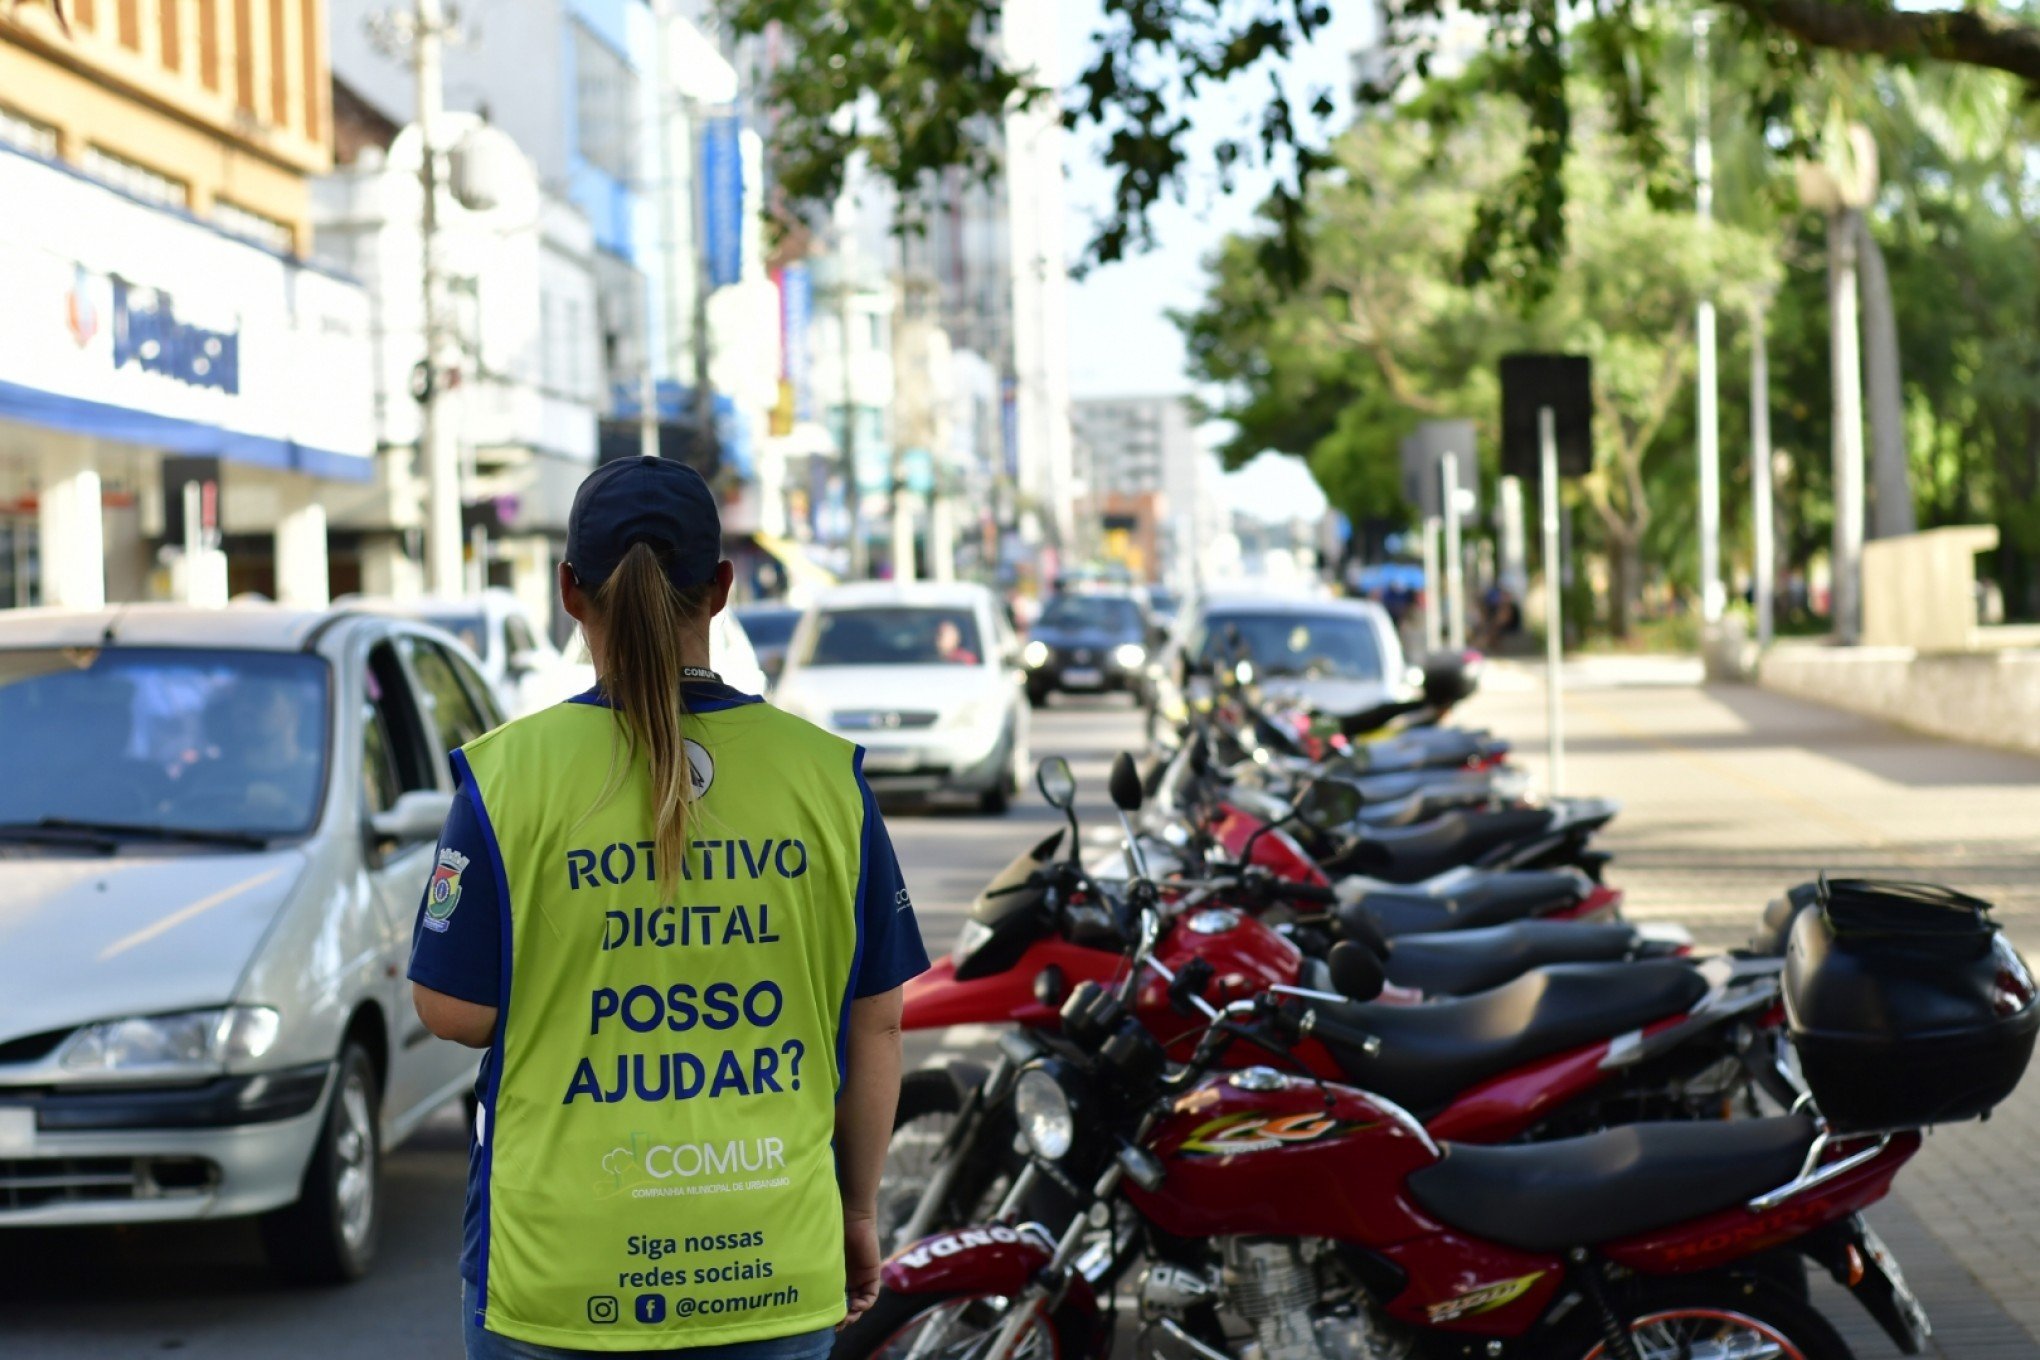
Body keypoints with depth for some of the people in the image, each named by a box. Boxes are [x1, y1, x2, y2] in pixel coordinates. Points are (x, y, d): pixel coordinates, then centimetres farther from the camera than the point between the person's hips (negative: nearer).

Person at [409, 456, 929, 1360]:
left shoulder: (510, 776, -9)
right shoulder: (825, 774, -3)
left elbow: (455, 1013, -5)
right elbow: (876, 1025, 3)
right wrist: (858, 1213, 15)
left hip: (564, 1280, -1)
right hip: (778, 1277, 2)